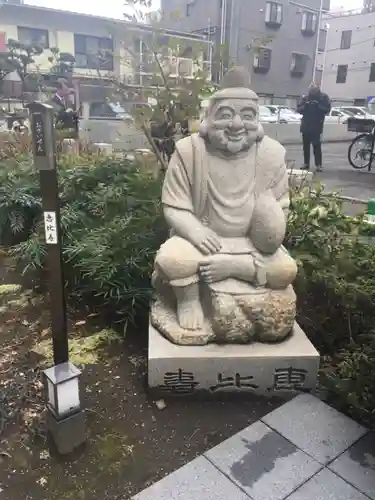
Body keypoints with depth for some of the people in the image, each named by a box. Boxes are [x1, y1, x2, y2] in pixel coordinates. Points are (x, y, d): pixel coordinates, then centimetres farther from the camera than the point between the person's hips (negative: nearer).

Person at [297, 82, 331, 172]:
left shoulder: (324, 97, -1)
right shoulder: (305, 97, 6)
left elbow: (327, 109, -8)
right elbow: (298, 109, 3)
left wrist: (318, 105, -21)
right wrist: (305, 106, -16)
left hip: (317, 126, -4)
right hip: (305, 125, 4)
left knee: (316, 146, -7)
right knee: (306, 146, 7)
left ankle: (319, 165, -4)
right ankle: (306, 163, 15)